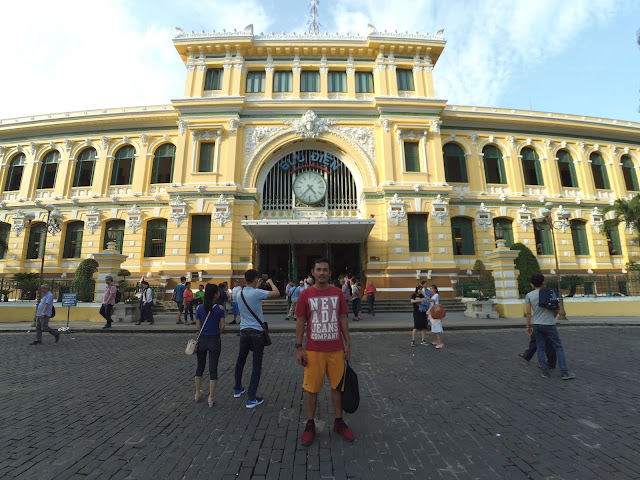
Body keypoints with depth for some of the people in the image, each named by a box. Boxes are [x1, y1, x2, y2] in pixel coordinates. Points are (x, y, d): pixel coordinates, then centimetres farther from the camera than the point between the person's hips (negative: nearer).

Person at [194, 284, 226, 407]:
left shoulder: (199, 308, -5)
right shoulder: (219, 308, -12)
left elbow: (198, 327, -1)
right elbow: (222, 326, -8)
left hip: (202, 340, 3)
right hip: (214, 341, -3)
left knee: (200, 367, 20)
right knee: (213, 369, 7)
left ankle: (197, 394, 32)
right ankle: (210, 398, 12)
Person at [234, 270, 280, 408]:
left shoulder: (240, 293, 2)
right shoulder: (257, 293, -18)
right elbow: (277, 293, -15)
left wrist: (257, 286, 26)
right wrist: (270, 282, 0)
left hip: (244, 331, 6)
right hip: (257, 332, -6)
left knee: (240, 362, 23)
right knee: (257, 366, 4)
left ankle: (237, 389, 40)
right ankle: (251, 399, 7)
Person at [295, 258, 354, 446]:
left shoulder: (338, 293, 1)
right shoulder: (305, 294, -5)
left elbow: (343, 320, 6)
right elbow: (300, 322, -2)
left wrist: (347, 344, 4)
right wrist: (299, 348, -4)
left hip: (336, 350, 2)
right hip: (313, 351, -2)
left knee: (338, 386, 14)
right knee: (311, 388, 9)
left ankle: (339, 422, 33)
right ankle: (310, 424, 28)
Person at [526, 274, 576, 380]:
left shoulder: (529, 295, -3)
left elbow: (528, 313, -3)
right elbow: (556, 310, 1)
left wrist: (528, 326, 5)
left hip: (537, 325, 1)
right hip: (549, 324, -1)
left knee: (541, 348, 9)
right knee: (558, 347, 8)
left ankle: (545, 372, 12)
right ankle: (565, 372, 8)